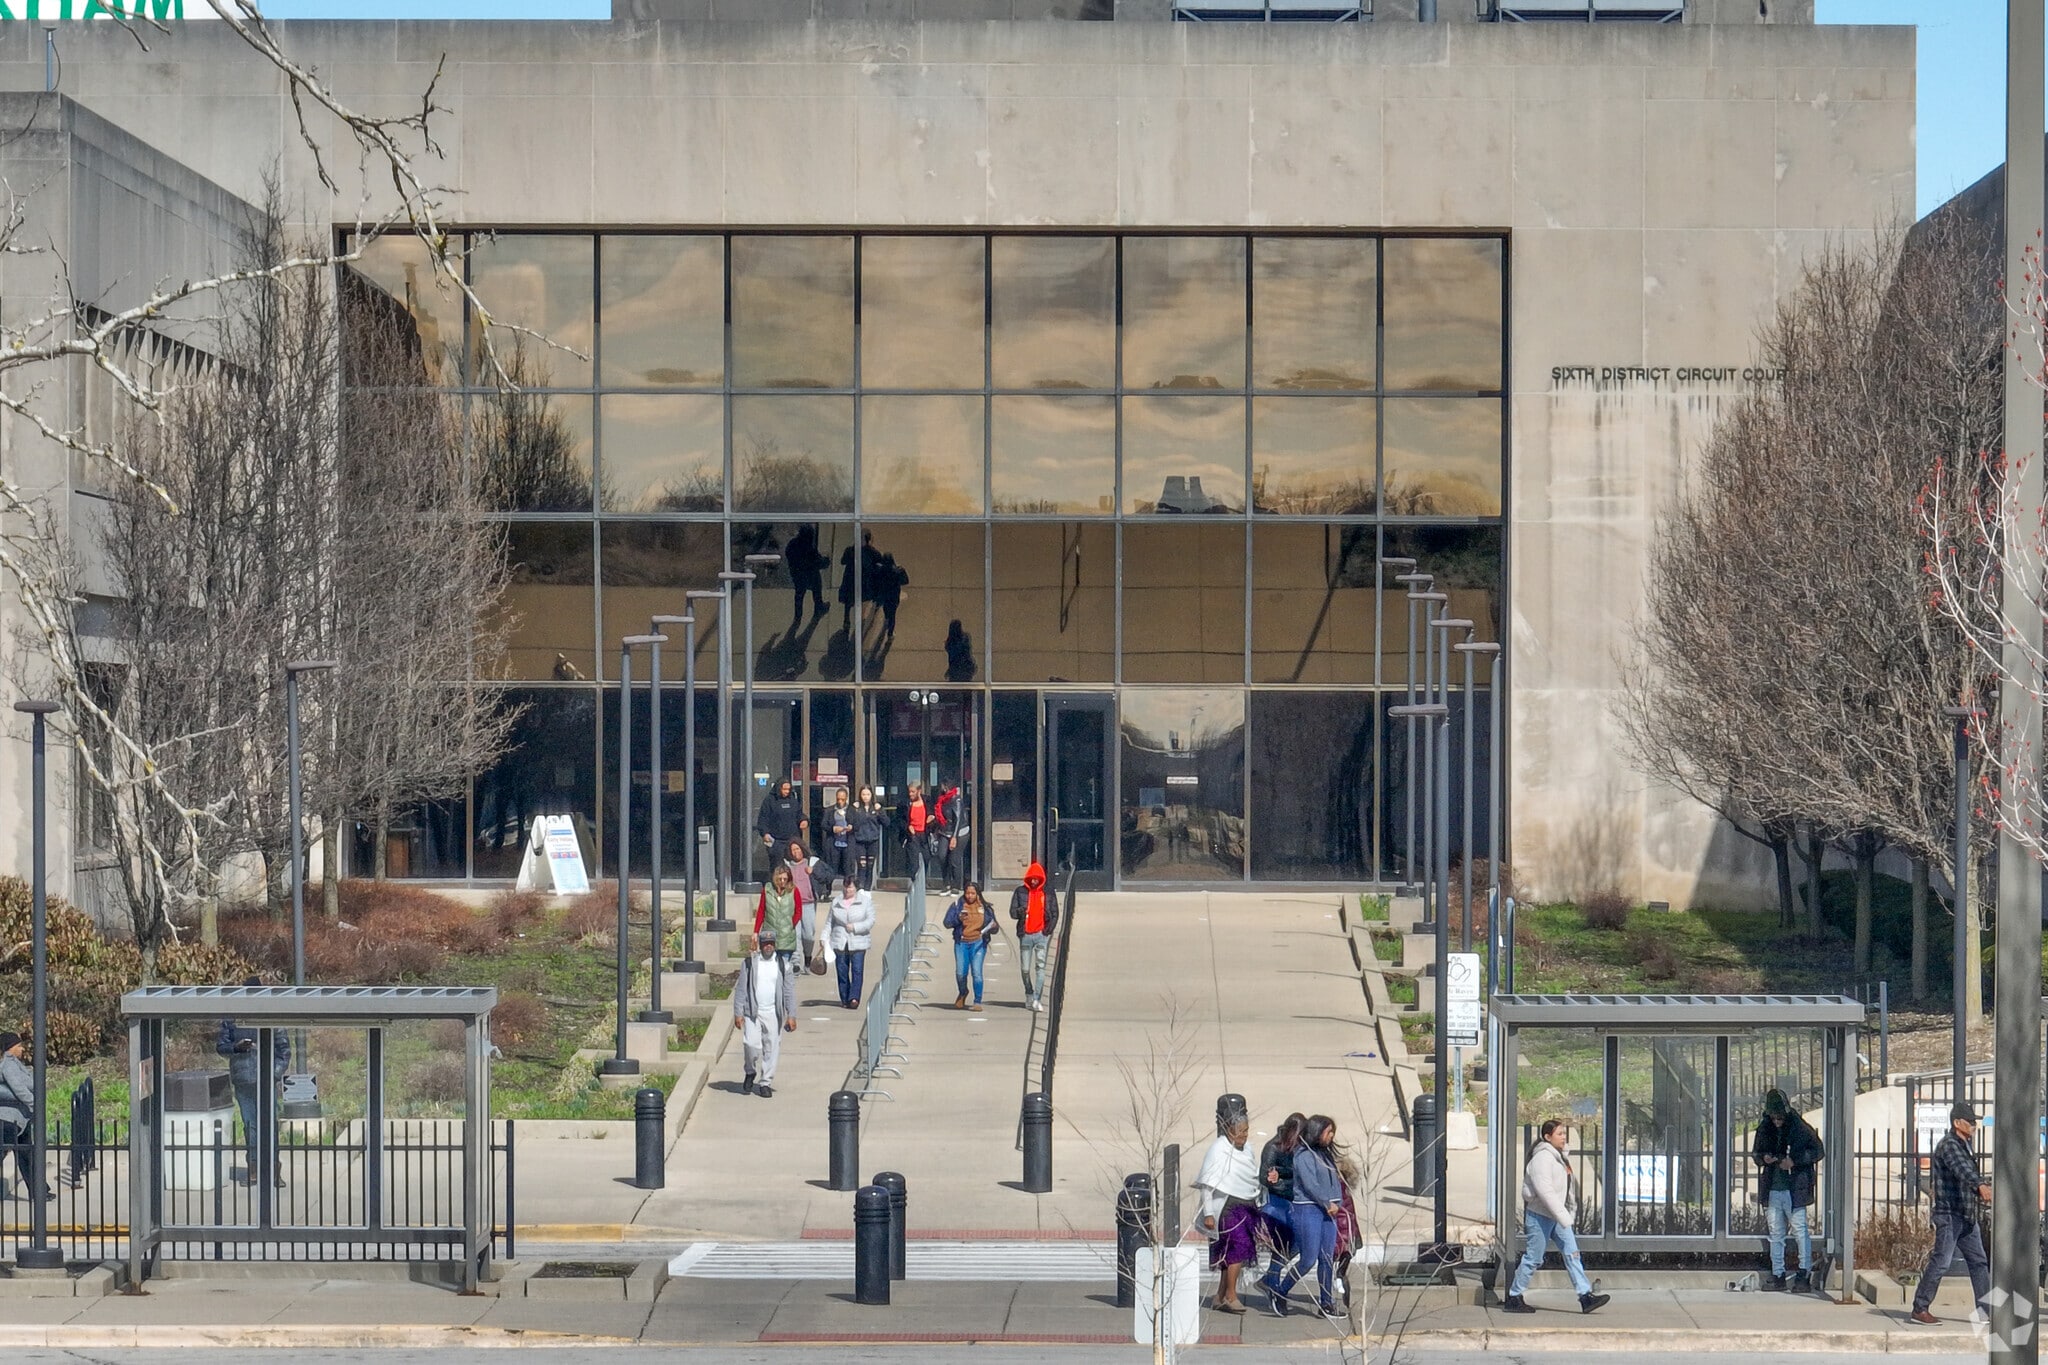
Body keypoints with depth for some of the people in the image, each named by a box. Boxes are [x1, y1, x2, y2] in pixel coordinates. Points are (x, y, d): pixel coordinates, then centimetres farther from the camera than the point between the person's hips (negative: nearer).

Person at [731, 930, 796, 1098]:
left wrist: (791, 1015, 0)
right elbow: (741, 988, 4)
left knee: (771, 1048, 1)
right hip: (752, 1012, -1)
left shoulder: (783, 964, 6)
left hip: (774, 1014, 1)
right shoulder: (750, 963, 4)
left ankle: (766, 1082, 11)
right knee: (751, 1044, -13)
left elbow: (789, 991, 6)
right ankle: (750, 1072, 14)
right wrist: (738, 1013, -2)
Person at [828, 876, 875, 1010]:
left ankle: (854, 998, -16)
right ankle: (845, 999, 12)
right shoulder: (836, 901, 10)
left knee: (857, 970, -11)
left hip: (858, 942, -2)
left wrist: (855, 927, -15)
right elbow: (830, 922, 12)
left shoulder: (865, 901, 2)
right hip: (840, 942, 2)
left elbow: (870, 920, -3)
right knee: (842, 971, 3)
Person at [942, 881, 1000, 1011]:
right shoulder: (957, 905, 5)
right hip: (961, 943, 1)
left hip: (978, 943, -1)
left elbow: (993, 928, 10)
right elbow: (947, 923, 0)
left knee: (976, 972, -12)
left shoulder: (984, 907, 7)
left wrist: (993, 927, -15)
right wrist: (958, 919, -18)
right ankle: (963, 993, 29)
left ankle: (978, 1002, -5)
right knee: (960, 972, -3)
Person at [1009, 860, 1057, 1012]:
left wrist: (1049, 929, -5)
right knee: (1025, 969, 5)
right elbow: (1012, 912, 4)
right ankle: (1029, 996, 24)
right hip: (1025, 935, 1)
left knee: (1040, 966, -11)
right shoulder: (1020, 891, 5)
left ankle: (1037, 999, -14)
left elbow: (1055, 913, 9)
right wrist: (1020, 911, -20)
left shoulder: (1048, 892, 6)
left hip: (1042, 934, -1)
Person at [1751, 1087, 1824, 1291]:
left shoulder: (1800, 1128, -5)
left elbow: (1819, 1151, -2)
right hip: (1772, 1189, 5)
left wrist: (1795, 1160, -14)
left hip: (1795, 1188, -5)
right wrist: (1763, 1158, -4)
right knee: (1775, 1233, 8)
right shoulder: (1764, 1129, 9)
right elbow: (1755, 1153, 20)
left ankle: (1804, 1274, -4)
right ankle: (1778, 1275, 13)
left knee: (1801, 1229, -7)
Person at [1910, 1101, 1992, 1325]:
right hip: (1950, 1214, -10)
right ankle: (1919, 1309, -7)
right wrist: (1981, 1186, -49)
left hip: (1968, 1217, 10)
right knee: (1940, 1262, -11)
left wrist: (1981, 1211, 32)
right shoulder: (1949, 1145, -13)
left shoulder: (1966, 1147, 18)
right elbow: (1961, 1169, -32)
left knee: (1979, 1262, 9)